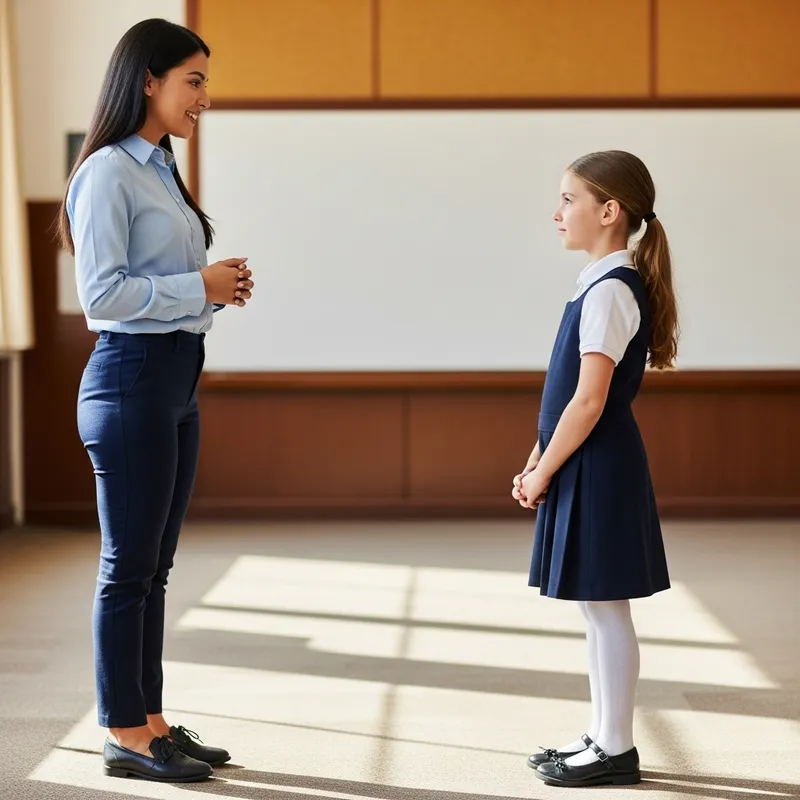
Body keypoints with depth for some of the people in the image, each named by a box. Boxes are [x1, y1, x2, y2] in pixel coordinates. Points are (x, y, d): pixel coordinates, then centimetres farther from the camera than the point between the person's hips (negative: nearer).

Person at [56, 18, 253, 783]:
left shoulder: (159, 171, 15)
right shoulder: (108, 173, -12)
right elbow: (101, 291, -19)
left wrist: (218, 287, 3)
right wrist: (199, 286, -14)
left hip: (177, 381, 9)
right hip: (131, 380, -9)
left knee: (152, 567, 14)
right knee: (128, 567, 0)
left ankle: (150, 720, 22)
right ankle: (125, 737, 9)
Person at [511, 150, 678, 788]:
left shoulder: (610, 291, -17)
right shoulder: (608, 286, 13)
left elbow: (588, 402, -21)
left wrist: (543, 473, -14)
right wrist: (538, 463, 12)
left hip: (597, 471, -10)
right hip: (588, 470, 10)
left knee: (606, 609, -2)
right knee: (598, 610, 14)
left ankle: (616, 751, 6)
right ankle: (603, 737, 23)